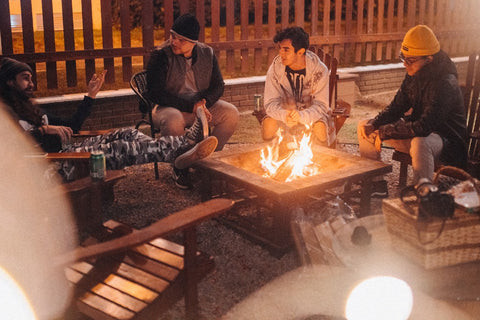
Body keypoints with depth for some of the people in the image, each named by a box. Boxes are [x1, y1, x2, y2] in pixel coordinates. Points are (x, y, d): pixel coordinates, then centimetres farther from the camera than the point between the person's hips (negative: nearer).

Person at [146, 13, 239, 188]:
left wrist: (204, 102, -16)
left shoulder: (207, 53, 1)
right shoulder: (160, 55, -13)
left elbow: (218, 85, 7)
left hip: (202, 106, 5)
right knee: (173, 121, -38)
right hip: (170, 108, -4)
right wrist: (190, 106, -23)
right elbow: (155, 93, -18)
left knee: (231, 113, -16)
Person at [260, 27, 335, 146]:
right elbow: (270, 103, -16)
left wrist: (301, 116, -41)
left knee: (320, 127, -32)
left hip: (311, 114, -1)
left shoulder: (319, 70, -18)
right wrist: (285, 115, -40)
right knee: (269, 123, -28)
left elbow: (321, 105, -20)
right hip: (283, 113, 1)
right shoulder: (275, 68, -14)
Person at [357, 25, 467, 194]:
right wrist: (373, 125, -12)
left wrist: (385, 132, -29)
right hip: (418, 130, 9)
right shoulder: (414, 74, -2)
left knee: (420, 143, -44)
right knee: (363, 126, 6)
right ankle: (375, 182, 12)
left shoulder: (445, 84, -27)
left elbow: (424, 127, -35)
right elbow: (397, 107, 6)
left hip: (448, 139, -9)